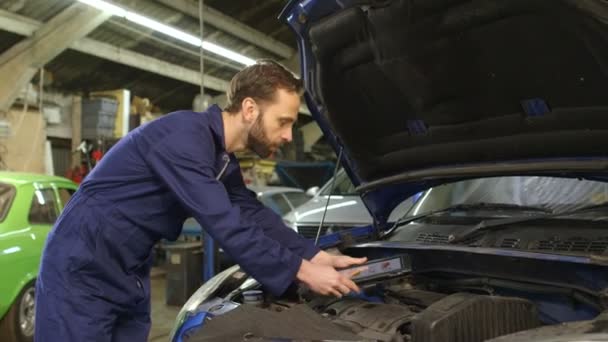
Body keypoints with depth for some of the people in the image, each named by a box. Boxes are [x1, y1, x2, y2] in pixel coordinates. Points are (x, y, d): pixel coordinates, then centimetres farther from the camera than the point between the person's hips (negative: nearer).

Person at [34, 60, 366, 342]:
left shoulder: (223, 160, 4)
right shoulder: (184, 135, -26)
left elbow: (256, 216, 6)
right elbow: (225, 225, -29)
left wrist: (320, 256, -2)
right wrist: (302, 271, -22)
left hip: (128, 275, 8)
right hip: (82, 269, -8)